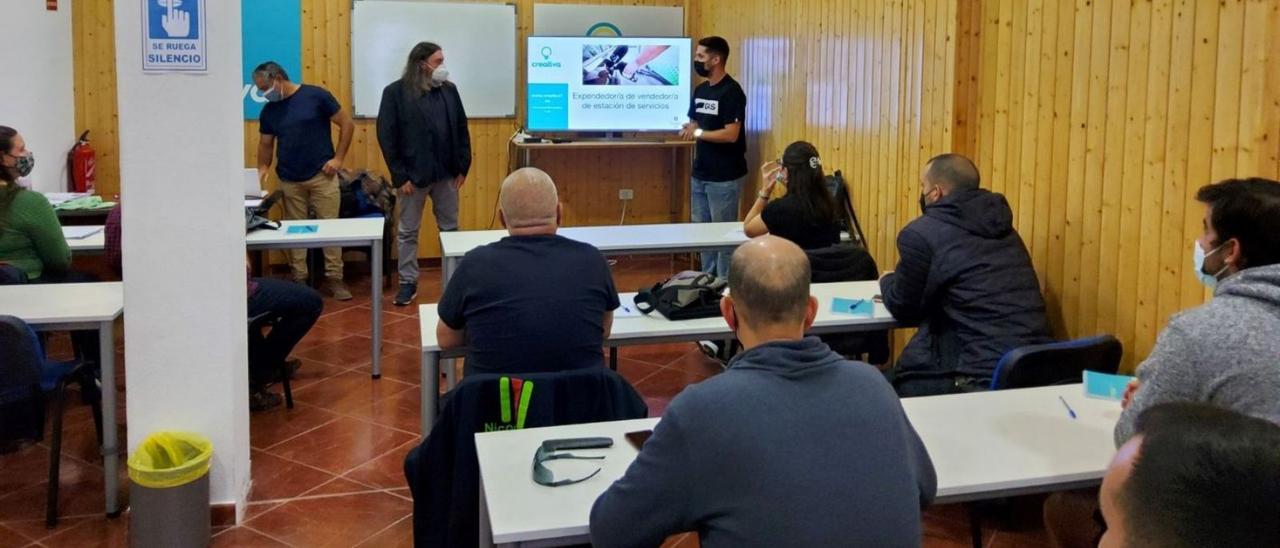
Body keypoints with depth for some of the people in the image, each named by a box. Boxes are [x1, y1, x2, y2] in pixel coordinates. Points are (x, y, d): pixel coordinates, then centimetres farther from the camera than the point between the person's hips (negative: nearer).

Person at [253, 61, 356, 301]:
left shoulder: (316, 95, -7)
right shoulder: (268, 111, 7)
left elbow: (347, 124, -4)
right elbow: (266, 144, 15)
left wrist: (338, 158, -8)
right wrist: (262, 169, -3)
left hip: (322, 175, -4)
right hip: (289, 180, 4)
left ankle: (334, 277, 7)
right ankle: (299, 279, 14)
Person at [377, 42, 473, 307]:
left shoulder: (449, 89, 4)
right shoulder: (395, 92, -7)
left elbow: (461, 129, 8)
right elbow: (386, 136, -8)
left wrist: (463, 167, 2)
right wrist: (400, 176, -12)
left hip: (446, 173, 3)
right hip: (413, 174, -3)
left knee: (450, 229, 11)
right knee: (407, 231, 7)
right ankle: (408, 283, 18)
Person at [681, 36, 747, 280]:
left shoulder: (731, 92, -15)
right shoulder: (700, 90, 11)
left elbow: (731, 134, -21)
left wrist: (698, 133, -14)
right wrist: (688, 129, -8)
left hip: (725, 178, -8)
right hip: (700, 174, 8)